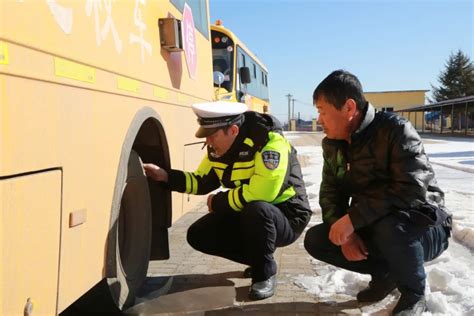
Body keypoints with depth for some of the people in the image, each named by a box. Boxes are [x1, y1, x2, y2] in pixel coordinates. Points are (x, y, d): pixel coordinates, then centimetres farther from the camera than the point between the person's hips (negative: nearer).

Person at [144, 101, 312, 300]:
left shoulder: (270, 143, -28)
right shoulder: (218, 148, -4)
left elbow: (259, 194, -36)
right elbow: (201, 182, 7)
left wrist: (218, 202, -20)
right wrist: (165, 176, -9)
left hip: (286, 217, -7)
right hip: (249, 216, 8)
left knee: (256, 210, -40)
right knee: (198, 235, -2)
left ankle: (265, 274, -13)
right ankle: (259, 257, 13)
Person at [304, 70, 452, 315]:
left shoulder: (395, 129, -22)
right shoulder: (332, 144, 0)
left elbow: (413, 189, -31)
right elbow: (330, 193, 1)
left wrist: (353, 218, -33)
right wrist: (344, 231, -18)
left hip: (424, 227, -6)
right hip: (372, 228, 6)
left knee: (389, 228, -39)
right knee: (314, 240, -8)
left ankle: (414, 296, -7)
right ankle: (384, 272, 10)